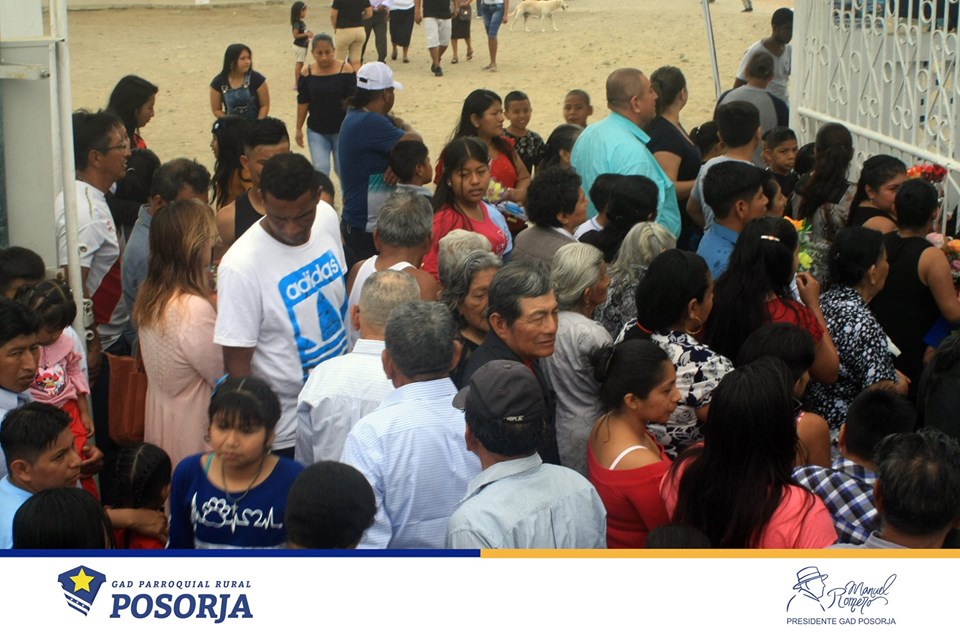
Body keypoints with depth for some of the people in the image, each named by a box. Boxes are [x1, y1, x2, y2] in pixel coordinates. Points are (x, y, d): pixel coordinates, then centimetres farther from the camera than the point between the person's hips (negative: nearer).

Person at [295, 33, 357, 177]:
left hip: (342, 130, -2)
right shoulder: (307, 73, -5)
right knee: (320, 170, -3)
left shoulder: (346, 70, -12)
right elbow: (302, 103, 3)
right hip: (316, 130, 2)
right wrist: (299, 129, 5)